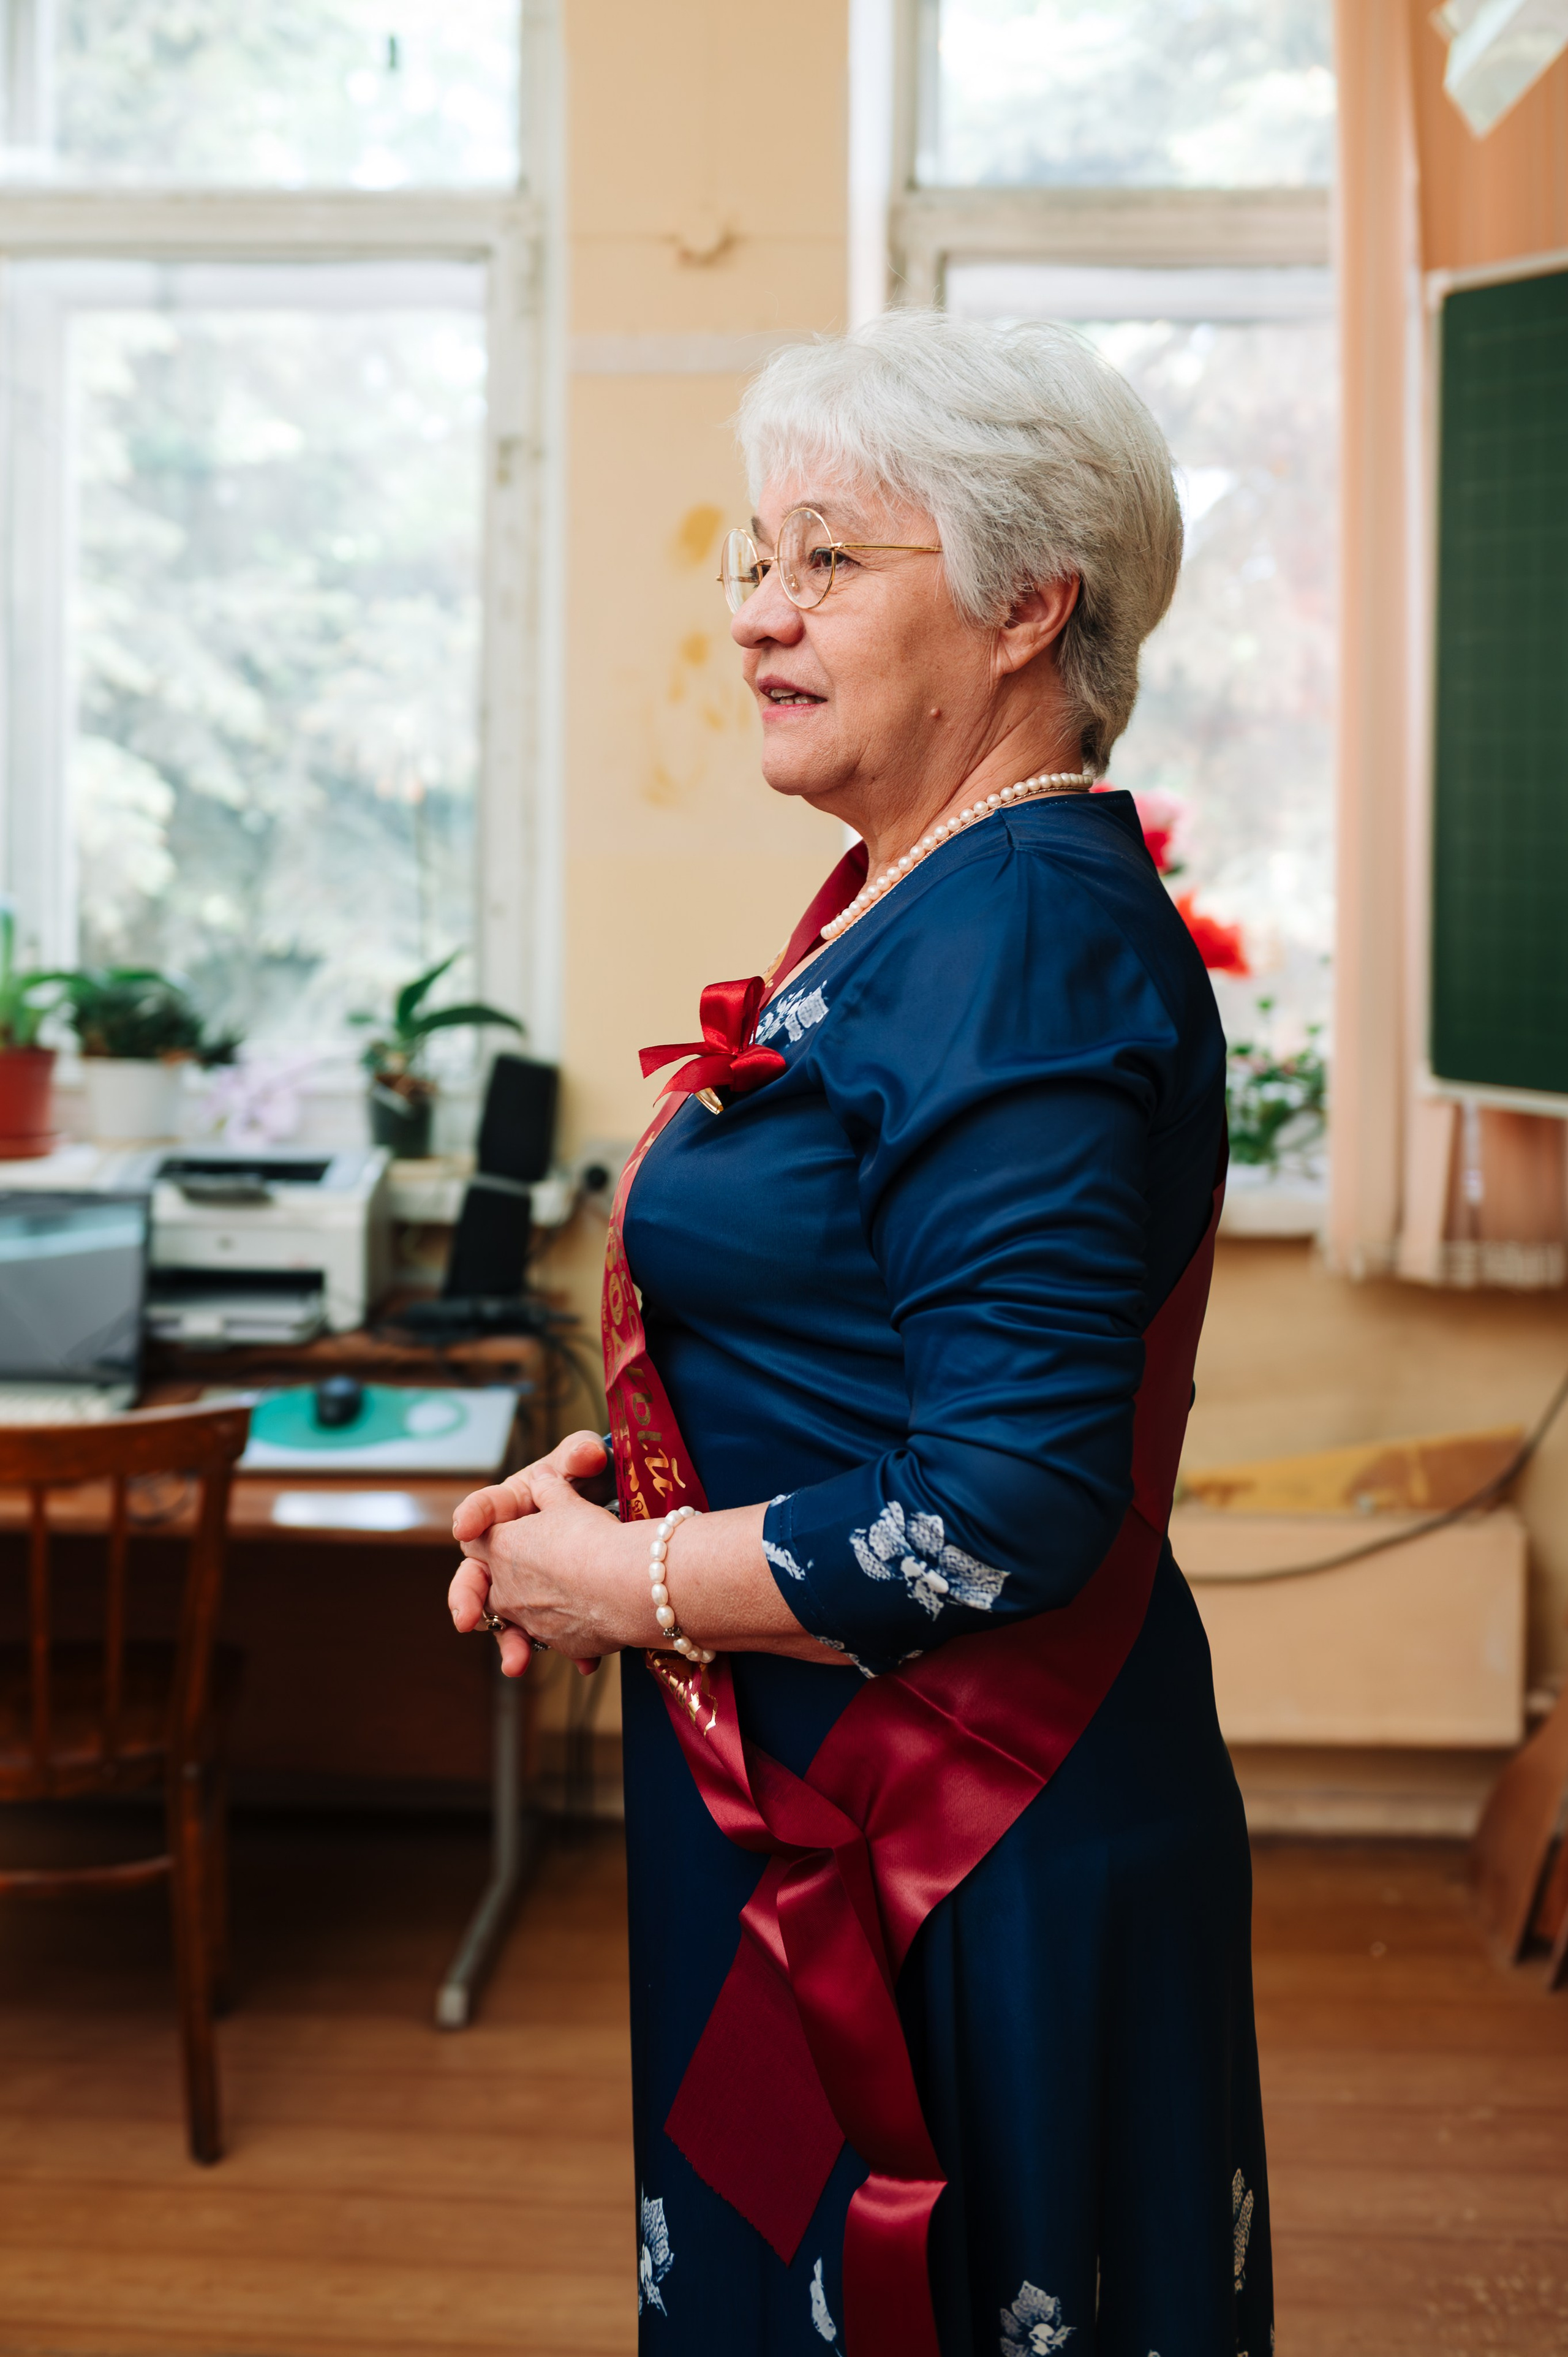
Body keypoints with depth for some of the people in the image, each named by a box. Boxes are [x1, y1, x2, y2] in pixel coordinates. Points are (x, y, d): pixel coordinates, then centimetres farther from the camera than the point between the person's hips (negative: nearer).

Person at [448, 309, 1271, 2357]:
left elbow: (1012, 1513, -27)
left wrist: (624, 1588, -16)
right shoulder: (921, 898, 9)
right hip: (820, 1806, 10)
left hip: (958, 1875, -10)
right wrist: (623, 1463, 3)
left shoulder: (1026, 940, -22)